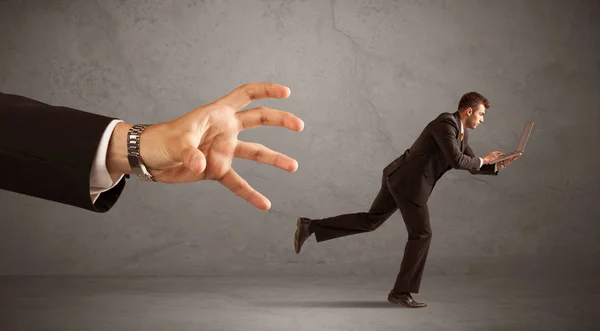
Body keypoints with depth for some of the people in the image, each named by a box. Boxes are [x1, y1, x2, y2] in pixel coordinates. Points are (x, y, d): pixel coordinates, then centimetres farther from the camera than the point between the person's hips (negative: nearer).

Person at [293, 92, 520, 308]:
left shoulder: (461, 133, 16)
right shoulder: (446, 123, -15)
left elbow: (470, 165, 20)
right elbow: (456, 160, -24)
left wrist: (497, 166, 7)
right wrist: (482, 160, -7)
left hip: (399, 179, 10)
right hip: (407, 183, -10)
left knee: (370, 221, 14)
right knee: (421, 234, -1)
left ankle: (310, 226, 11)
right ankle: (401, 292, 8)